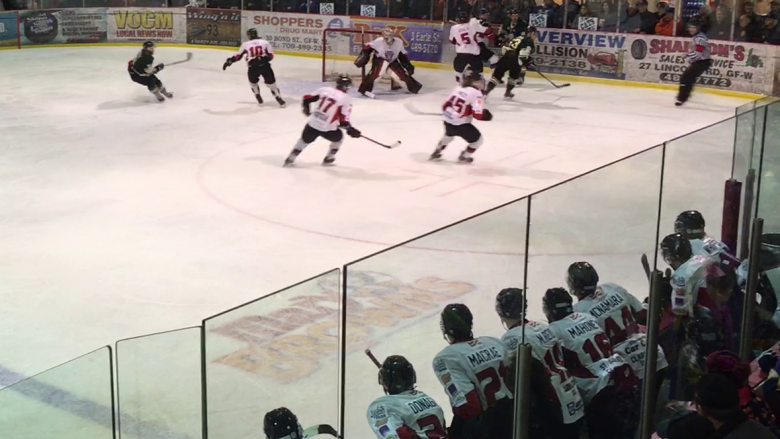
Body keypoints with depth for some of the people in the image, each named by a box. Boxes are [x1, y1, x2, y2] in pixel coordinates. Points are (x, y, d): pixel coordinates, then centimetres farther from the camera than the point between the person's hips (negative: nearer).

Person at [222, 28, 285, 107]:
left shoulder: (245, 44, 13)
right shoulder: (265, 42, 12)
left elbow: (238, 56, 18)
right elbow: (271, 56, 8)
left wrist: (229, 61, 30)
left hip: (253, 67, 0)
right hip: (265, 66, 0)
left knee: (253, 82, 29)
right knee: (271, 83, 11)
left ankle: (259, 99, 29)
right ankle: (280, 100, 9)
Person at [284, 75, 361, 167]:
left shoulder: (325, 90, 6)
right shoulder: (346, 99, -6)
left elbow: (307, 98, 13)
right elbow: (343, 120, -12)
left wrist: (306, 109, 32)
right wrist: (351, 130, 4)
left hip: (313, 124, 3)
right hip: (328, 129, -3)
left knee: (305, 139, 31)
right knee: (338, 137, 30)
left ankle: (290, 159, 33)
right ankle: (329, 158, 34)